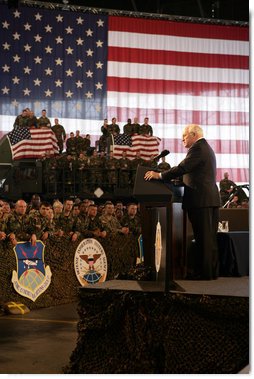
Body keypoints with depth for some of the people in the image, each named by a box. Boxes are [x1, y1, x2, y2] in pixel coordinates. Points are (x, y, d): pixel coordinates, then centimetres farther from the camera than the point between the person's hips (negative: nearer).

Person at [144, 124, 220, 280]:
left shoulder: (197, 148, -11)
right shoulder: (206, 148, 21)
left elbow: (183, 168, -19)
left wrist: (159, 175, -14)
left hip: (201, 200, -10)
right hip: (211, 198, 10)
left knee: (203, 237, -5)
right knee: (210, 237, 12)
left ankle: (205, 272, -2)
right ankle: (212, 271, 18)